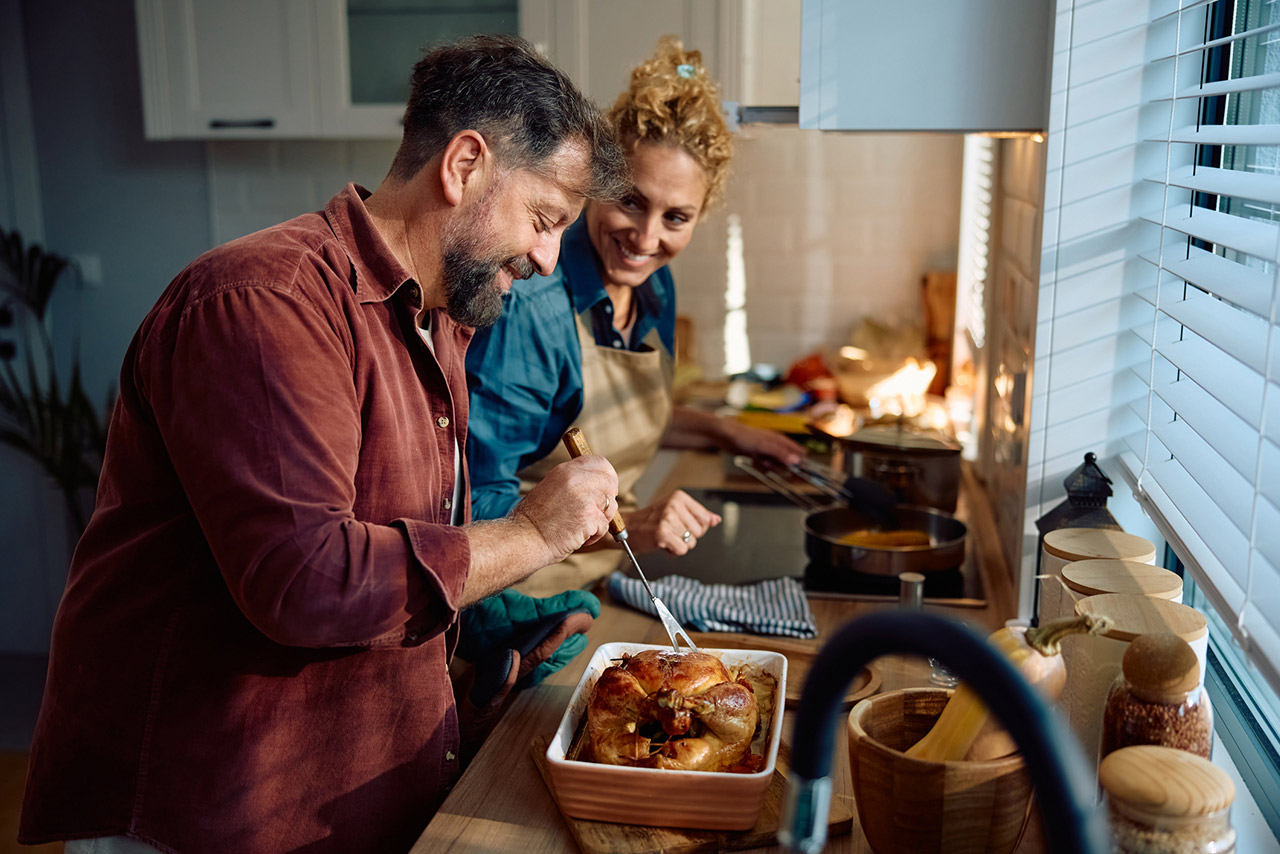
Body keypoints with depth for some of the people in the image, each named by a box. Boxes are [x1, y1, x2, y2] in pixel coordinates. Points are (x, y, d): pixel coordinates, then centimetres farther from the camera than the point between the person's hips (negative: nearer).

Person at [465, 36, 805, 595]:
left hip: (601, 583, 8)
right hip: (519, 595, -7)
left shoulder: (655, 288, 1)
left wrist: (723, 433, 15)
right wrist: (627, 526, -28)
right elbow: (478, 502, -21)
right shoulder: (527, 306, -24)